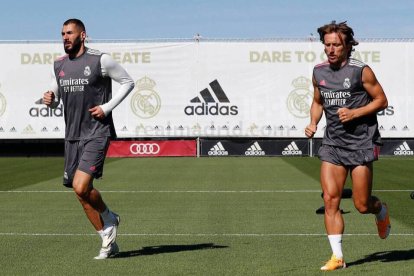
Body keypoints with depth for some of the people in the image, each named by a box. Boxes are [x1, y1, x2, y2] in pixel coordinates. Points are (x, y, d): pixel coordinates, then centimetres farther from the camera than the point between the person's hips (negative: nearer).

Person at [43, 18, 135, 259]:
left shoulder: (101, 60, -7)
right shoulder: (59, 65, 11)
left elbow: (128, 82, 1)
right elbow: (55, 98, 22)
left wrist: (107, 107, -9)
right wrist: (50, 100, -3)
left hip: (97, 133, -7)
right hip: (72, 136, 7)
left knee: (81, 187, -20)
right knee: (83, 193, 6)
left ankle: (109, 219, 10)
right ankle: (109, 241, 20)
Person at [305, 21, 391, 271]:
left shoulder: (361, 70, -8)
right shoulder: (319, 72, 7)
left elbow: (381, 100, -2)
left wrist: (354, 113, -15)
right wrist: (313, 123, 4)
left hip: (361, 142, -4)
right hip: (332, 143, 4)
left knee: (362, 205, -1)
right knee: (330, 199, -7)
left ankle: (381, 210, 37)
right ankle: (337, 257, -1)